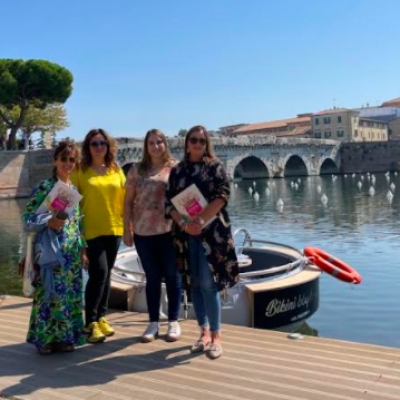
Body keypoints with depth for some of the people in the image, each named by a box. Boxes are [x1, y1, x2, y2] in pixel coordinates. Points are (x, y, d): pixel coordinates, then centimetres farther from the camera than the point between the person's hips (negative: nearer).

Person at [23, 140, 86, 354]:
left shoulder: (74, 189, 11)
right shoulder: (45, 187, -7)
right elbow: (28, 216, -9)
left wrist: (82, 249, 14)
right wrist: (49, 221, -24)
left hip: (72, 250, 6)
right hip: (51, 249, -6)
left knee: (71, 294, 8)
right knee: (50, 293, -3)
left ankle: (64, 337, 19)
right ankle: (45, 338, 10)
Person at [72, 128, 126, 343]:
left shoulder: (116, 170, 9)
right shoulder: (80, 171, -2)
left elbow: (124, 198, 9)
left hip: (114, 229, 4)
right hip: (91, 230, -4)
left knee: (106, 274, 11)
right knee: (99, 272, -11)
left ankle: (101, 317, 24)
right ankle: (91, 322, 1)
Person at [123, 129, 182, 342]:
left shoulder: (175, 167, 2)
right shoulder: (137, 170, 7)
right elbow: (128, 201, 8)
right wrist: (127, 229, 3)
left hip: (169, 230, -2)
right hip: (144, 232, 2)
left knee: (172, 276, 7)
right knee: (152, 278, 10)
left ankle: (173, 321, 19)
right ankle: (153, 322, 20)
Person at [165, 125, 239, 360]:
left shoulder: (215, 166, 2)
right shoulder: (177, 170, 11)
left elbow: (222, 195, -10)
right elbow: (170, 203, 4)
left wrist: (200, 221, -18)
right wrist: (184, 223, -13)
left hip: (211, 231, -4)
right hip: (186, 233, 4)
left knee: (208, 283, -8)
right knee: (195, 283, 8)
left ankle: (216, 336, 3)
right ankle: (204, 332, 20)